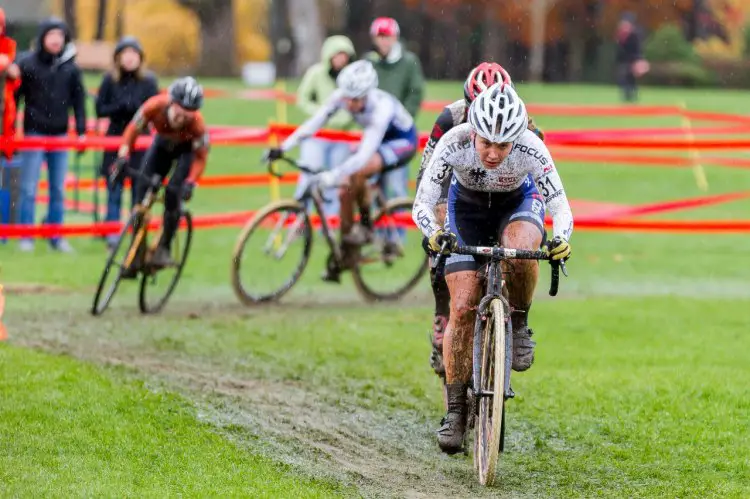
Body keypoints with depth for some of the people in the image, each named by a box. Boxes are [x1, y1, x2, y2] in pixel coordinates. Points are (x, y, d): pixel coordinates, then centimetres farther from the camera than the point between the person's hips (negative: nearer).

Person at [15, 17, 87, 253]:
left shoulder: (70, 68, 5)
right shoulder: (27, 64, -2)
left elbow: (79, 101, 10)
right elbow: (14, 96, 0)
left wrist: (81, 132, 5)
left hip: (60, 135, 2)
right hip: (34, 134, -2)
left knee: (58, 189, 6)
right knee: (29, 189, -3)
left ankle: (56, 236, 14)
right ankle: (26, 237, 3)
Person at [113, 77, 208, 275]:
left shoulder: (196, 123, -37)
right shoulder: (155, 106, -35)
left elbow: (200, 157, -23)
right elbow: (133, 129, -19)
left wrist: (190, 182, -36)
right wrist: (123, 156, -30)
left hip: (187, 149, -2)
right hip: (162, 144, 3)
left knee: (173, 194, -22)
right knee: (142, 189, -9)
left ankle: (164, 249, -4)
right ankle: (137, 253, -1)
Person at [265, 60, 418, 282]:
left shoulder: (382, 108, -39)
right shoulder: (342, 96, -22)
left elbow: (364, 155, -45)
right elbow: (314, 122, -22)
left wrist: (333, 176, -54)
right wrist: (283, 148, -31)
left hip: (403, 142, -7)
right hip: (376, 138, 7)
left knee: (358, 172, -33)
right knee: (346, 190, -5)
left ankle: (365, 226, -10)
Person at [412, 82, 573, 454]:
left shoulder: (531, 150, -33)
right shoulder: (454, 143, -32)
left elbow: (560, 205, -31)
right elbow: (422, 204, -30)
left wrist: (561, 239, -53)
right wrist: (434, 233, -51)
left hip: (518, 204, -1)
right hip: (467, 208, 1)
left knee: (521, 248, -37)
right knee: (462, 309, -11)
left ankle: (519, 325, -10)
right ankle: (455, 410, -1)